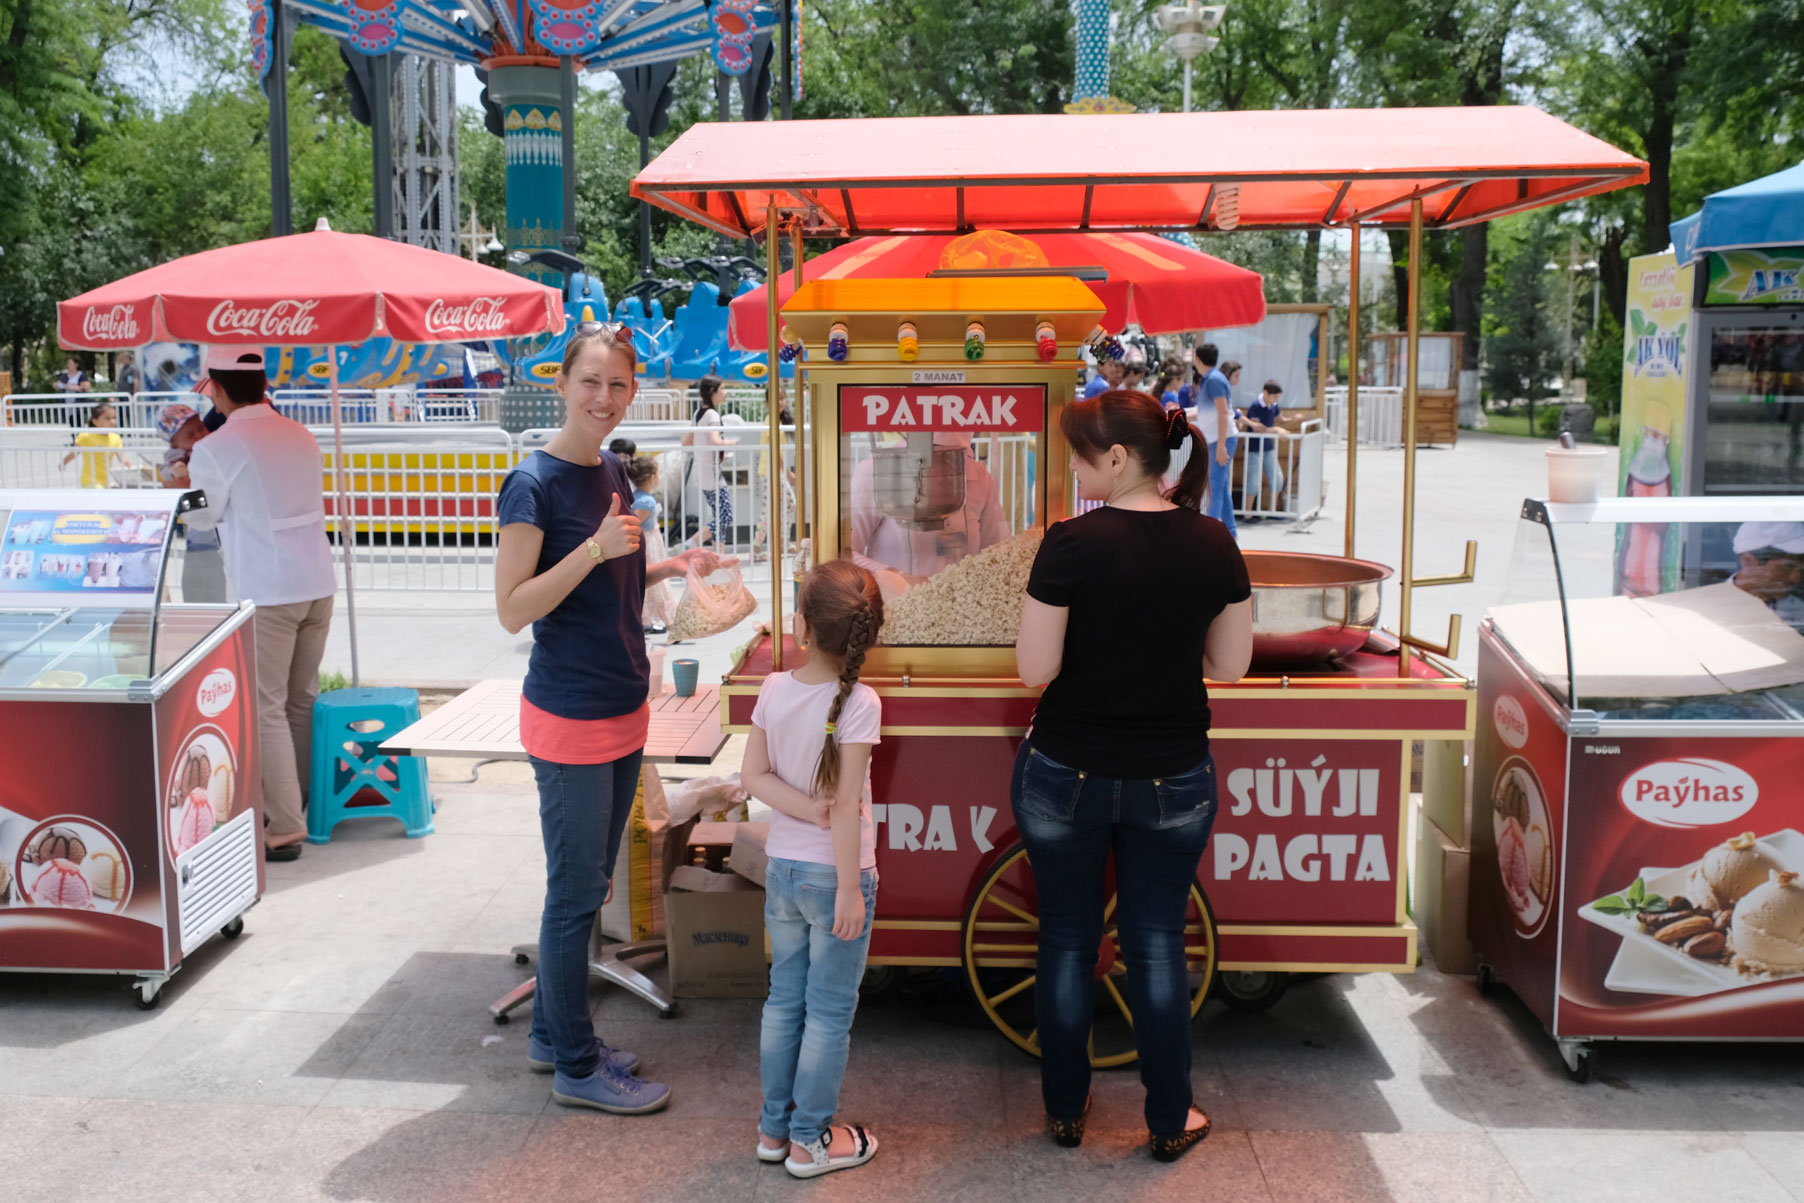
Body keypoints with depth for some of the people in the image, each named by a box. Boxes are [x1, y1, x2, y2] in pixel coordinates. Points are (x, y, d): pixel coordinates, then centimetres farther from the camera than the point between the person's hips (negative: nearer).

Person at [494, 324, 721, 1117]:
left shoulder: (612, 472, 9)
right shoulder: (533, 482, -15)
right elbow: (513, 610, -19)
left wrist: (672, 567, 5)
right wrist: (595, 548, -27)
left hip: (623, 709, 8)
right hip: (569, 717, -8)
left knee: (586, 885, 17)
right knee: (577, 892, 2)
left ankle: (552, 1036, 32)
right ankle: (576, 1069, 16)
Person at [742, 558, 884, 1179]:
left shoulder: (774, 689, -5)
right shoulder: (858, 702, -20)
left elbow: (755, 775, -6)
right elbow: (847, 806, -21)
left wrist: (806, 809, -11)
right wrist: (851, 890, -15)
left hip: (782, 867, 5)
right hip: (833, 872, -5)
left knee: (784, 999, 19)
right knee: (830, 1013, 9)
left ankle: (774, 1128, 31)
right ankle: (811, 1140, 20)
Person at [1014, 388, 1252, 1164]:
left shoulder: (1072, 544, -19)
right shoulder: (1214, 545, -7)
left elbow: (1034, 669, -16)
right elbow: (1230, 665, 1)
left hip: (1067, 775, -2)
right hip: (1173, 780, 3)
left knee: (1067, 943, 15)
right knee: (1158, 946, 15)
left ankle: (1066, 1110, 31)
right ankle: (1170, 1122, 27)